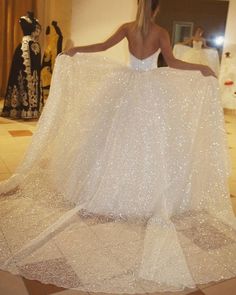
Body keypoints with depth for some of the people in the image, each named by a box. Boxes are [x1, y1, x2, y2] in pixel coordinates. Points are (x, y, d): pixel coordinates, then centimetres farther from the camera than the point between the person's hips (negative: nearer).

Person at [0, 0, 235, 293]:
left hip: (128, 86, 2)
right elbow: (171, 62, -13)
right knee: (150, 139, 4)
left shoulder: (128, 28, 2)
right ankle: (148, 193, 9)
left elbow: (103, 45, -1)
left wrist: (75, 50, 9)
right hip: (153, 90, -2)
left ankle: (109, 189, 18)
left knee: (120, 135, 10)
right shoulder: (161, 32, -4)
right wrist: (201, 68, -7)